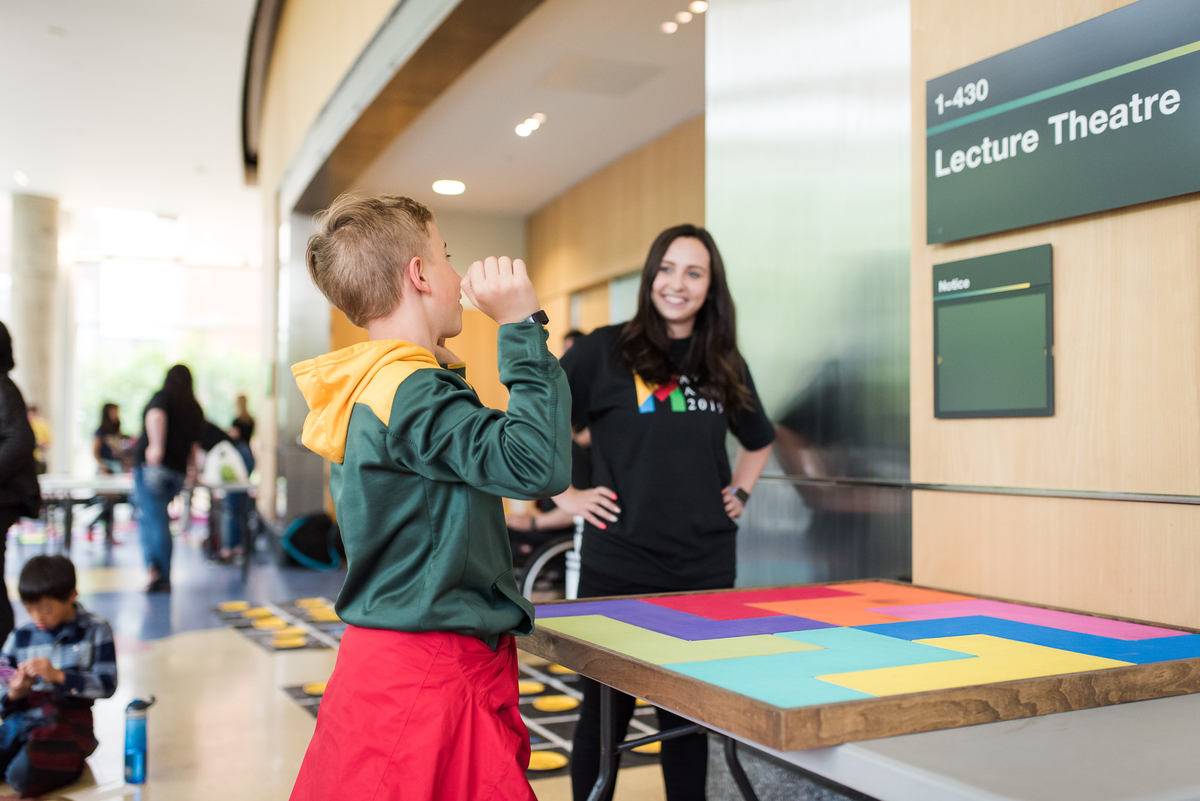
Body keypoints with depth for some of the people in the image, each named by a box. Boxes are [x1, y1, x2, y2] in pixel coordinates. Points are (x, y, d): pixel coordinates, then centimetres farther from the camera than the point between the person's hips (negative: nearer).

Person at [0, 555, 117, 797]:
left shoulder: (96, 630, 1)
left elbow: (107, 685, -7)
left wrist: (58, 675, -18)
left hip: (67, 720, -4)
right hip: (22, 720, 4)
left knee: (22, 775, -27)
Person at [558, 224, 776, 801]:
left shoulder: (724, 364, 10)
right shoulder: (605, 350, -4)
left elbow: (759, 441, 26)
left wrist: (740, 492, 12)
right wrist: (566, 496, -7)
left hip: (706, 568, 4)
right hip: (619, 567, -4)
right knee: (605, 713, 7)